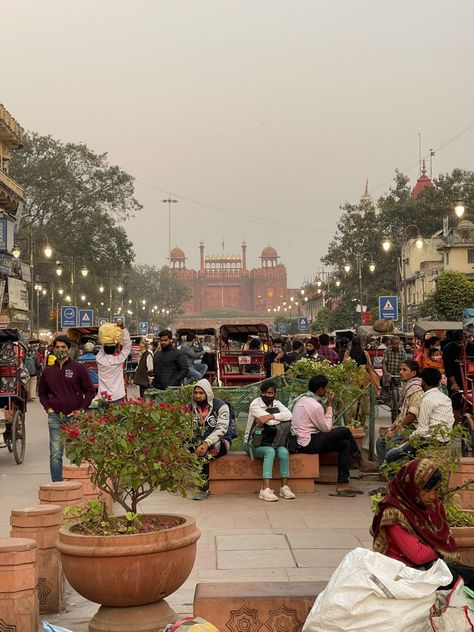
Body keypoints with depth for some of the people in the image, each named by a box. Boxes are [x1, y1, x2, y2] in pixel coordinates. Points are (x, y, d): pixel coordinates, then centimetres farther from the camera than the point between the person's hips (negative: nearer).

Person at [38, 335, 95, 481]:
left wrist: (81, 409, -6)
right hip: (55, 417, 2)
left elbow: (90, 390, 2)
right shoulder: (48, 371, 10)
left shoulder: (79, 368, 1)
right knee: (55, 455, -2)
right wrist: (48, 408, 7)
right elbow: (42, 392, 22)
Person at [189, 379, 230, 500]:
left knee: (205, 453, -37)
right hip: (198, 442, 4)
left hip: (219, 441, -4)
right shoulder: (191, 407, 8)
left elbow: (221, 429, -15)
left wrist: (206, 443, -29)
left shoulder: (221, 406, -5)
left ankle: (204, 487, -29)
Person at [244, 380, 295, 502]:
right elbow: (271, 422, -25)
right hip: (253, 443, -5)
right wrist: (280, 418, -8)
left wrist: (269, 416, -26)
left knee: (283, 452, -24)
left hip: (270, 441, 5)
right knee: (270, 451, -33)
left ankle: (284, 487, -16)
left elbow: (289, 415, -17)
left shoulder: (276, 404, 6)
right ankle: (265, 489, -38)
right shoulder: (255, 404, -12)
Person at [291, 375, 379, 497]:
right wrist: (330, 406, -4)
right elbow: (326, 428, -9)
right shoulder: (315, 405, -19)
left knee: (345, 444, 5)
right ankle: (360, 461, 8)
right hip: (309, 443, -10)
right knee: (345, 431, -9)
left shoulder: (302, 398, 11)